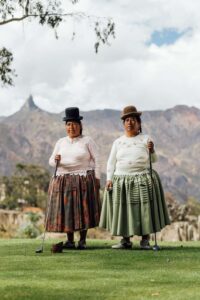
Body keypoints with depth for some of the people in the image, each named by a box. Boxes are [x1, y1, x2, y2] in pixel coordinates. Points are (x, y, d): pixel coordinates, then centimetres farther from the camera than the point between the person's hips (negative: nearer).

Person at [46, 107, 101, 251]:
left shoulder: (87, 141, 1)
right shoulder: (61, 142, 13)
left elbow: (97, 160, -1)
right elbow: (51, 161, 14)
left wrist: (97, 178, -9)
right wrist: (55, 160, -9)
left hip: (83, 179, -4)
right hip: (63, 180, 4)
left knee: (83, 209, -2)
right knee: (65, 210, 2)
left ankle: (83, 240, 8)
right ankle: (70, 241, 11)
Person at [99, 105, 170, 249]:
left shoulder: (145, 139, 5)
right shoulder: (118, 142, 10)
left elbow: (154, 160, 2)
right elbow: (111, 162, 10)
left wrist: (152, 150, -18)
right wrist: (109, 179, 0)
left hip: (143, 180, -2)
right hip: (121, 181, 2)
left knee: (144, 209, -3)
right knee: (123, 210, 2)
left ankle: (145, 240, 7)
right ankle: (126, 240, 10)